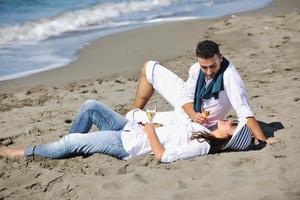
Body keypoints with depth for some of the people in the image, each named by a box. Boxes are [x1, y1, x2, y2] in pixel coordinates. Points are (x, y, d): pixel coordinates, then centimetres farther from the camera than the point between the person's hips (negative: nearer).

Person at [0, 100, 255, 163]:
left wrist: (149, 129, -22)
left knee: (71, 143, -13)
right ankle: (68, 148, 20)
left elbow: (163, 155, -28)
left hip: (128, 145, -9)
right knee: (91, 106, 6)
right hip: (130, 129, 9)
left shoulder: (202, 147, -22)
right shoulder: (204, 131, 5)